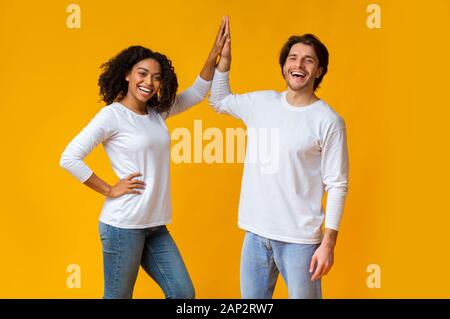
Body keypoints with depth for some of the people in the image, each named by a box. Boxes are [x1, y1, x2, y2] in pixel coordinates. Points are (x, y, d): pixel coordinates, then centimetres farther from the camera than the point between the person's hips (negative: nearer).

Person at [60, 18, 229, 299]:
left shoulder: (157, 112, 10)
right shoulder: (112, 115, -10)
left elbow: (197, 93, 17)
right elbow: (69, 159, -14)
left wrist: (215, 54, 5)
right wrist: (110, 190, -12)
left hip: (155, 225, 7)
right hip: (124, 224, -7)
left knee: (183, 293, 8)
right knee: (118, 296, 4)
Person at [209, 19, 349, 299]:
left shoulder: (328, 121, -8)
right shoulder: (261, 102, 5)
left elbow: (337, 186, -8)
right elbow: (219, 101, 24)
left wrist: (328, 243, -12)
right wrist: (224, 58, 12)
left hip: (299, 238, -4)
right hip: (256, 232, 5)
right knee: (252, 298, 15)